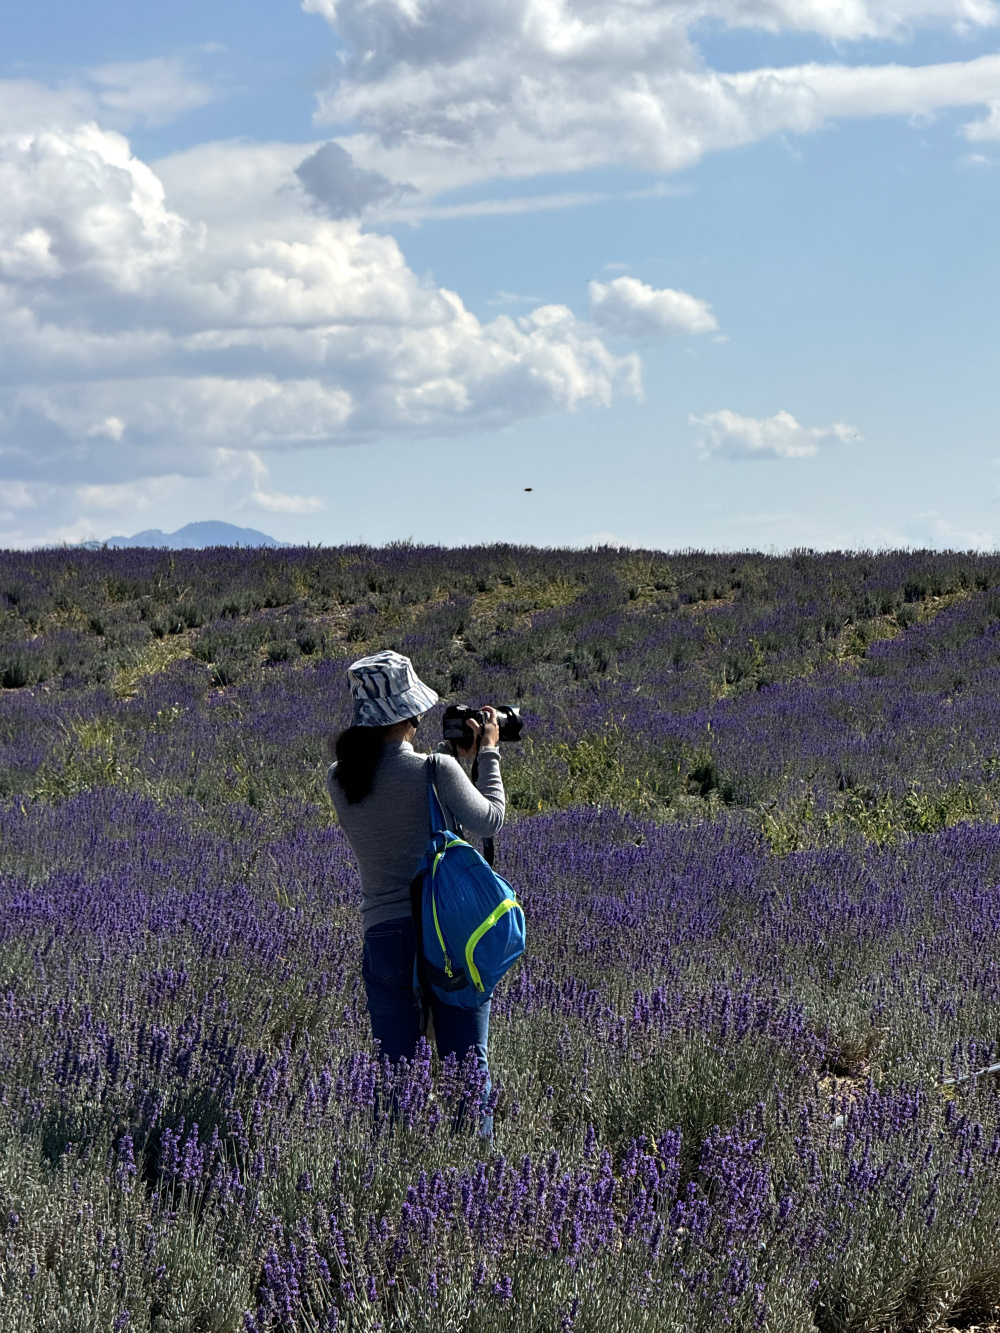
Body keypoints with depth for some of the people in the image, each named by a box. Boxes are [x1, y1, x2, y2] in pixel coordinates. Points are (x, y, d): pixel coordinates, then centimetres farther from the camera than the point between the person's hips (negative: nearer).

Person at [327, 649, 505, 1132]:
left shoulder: (340, 782, 1)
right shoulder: (437, 771, -13)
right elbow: (490, 821, 2)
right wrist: (487, 755, 14)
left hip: (385, 938, 3)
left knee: (396, 1073, 8)